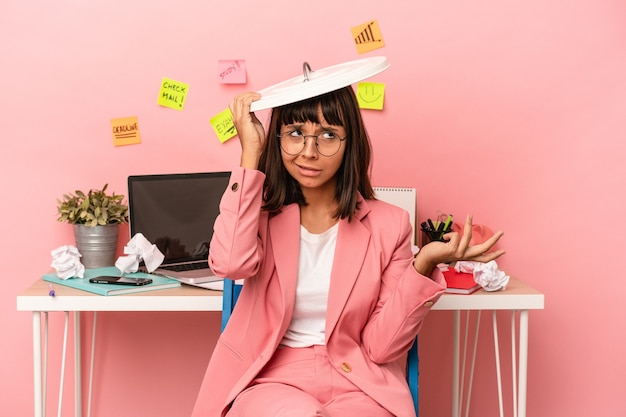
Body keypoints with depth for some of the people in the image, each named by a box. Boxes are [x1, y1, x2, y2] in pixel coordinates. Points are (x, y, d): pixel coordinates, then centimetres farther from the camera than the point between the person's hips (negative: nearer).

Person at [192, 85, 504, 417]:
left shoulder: (388, 224, 1)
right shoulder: (260, 212, 4)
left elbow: (381, 347, -3)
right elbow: (230, 263, -21)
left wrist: (423, 266, -17)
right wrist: (250, 154, -14)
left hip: (358, 385, 0)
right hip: (271, 380, 0)